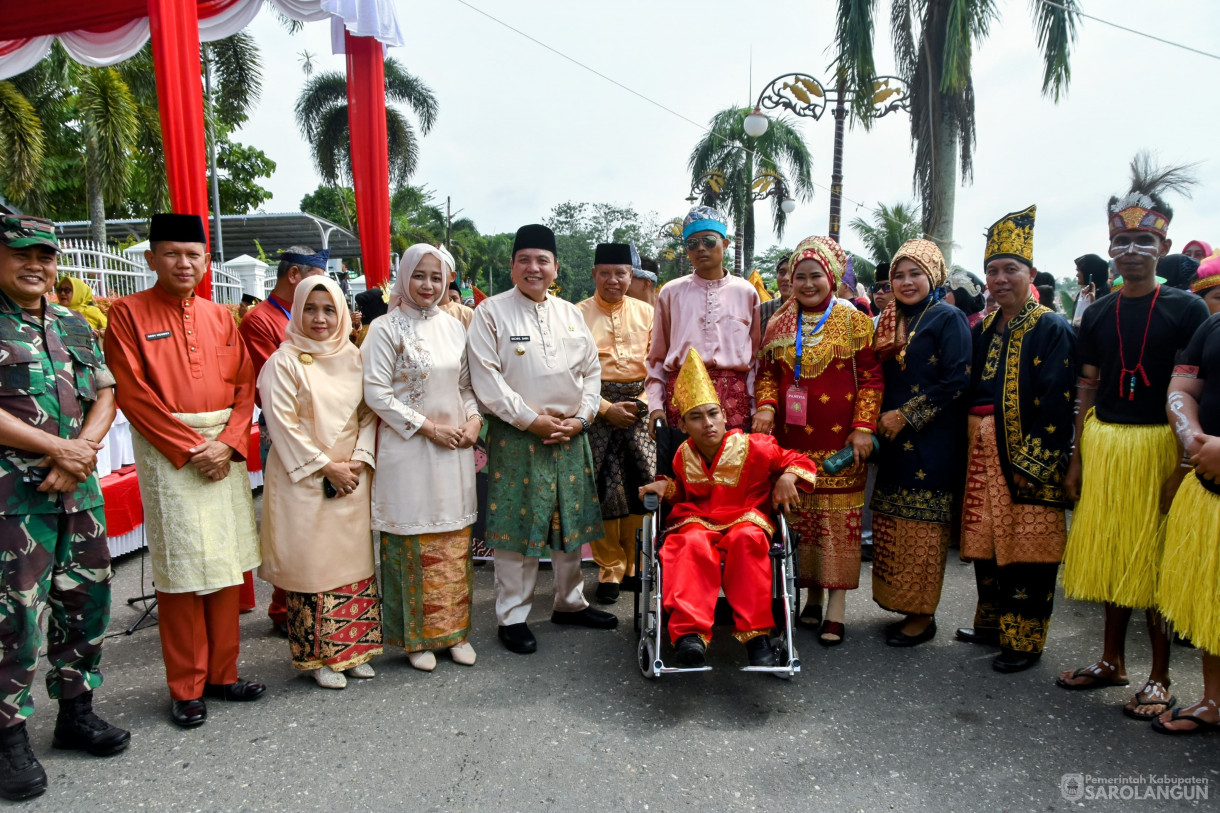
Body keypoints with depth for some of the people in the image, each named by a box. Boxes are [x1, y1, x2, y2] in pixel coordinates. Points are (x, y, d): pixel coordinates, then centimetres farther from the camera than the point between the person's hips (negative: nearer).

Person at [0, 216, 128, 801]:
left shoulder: (76, 327, 14)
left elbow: (105, 396, 9)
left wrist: (82, 450, -8)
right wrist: (58, 448, -13)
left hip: (79, 488, 6)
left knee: (87, 600, 11)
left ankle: (75, 712, 28)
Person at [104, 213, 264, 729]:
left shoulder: (221, 317, 11)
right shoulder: (129, 313, 0)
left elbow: (245, 386, 7)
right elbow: (132, 393, -8)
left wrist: (228, 443, -8)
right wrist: (189, 448, -13)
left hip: (225, 449, 4)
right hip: (166, 449, -4)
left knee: (227, 564, 7)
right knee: (180, 570, 0)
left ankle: (222, 673, 20)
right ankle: (186, 689, 13)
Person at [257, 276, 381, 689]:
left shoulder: (353, 357, 8)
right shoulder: (283, 362, -5)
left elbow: (369, 413, 8)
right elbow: (284, 425, -10)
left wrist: (359, 460, -5)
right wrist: (327, 467, -12)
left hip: (352, 479, 4)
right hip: (304, 481, -4)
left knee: (354, 559, 8)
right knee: (311, 563, 1)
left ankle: (354, 648, 21)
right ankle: (317, 656, 14)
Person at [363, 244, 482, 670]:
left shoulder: (454, 327, 10)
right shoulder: (387, 329, -5)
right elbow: (376, 392, -10)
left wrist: (474, 419, -3)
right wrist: (428, 427, -13)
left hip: (455, 449, 5)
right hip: (408, 449, -4)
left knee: (454, 541, 9)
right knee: (413, 542, 2)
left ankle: (454, 630, 22)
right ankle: (416, 637, 17)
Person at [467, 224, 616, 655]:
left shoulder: (571, 313, 12)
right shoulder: (491, 311, -3)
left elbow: (591, 371, 12)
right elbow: (487, 380, -11)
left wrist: (581, 418, -3)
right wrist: (533, 420, -14)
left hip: (571, 435, 5)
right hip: (516, 436, -5)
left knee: (571, 521, 14)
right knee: (518, 524, 0)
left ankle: (571, 602, 31)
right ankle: (512, 616, 15)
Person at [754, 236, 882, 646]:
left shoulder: (854, 320, 2)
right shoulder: (780, 324, 12)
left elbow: (871, 377, -1)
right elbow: (767, 372, 15)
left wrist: (863, 428, -10)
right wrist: (766, 405, -5)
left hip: (839, 440, -3)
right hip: (791, 439, 4)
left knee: (838, 517, -1)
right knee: (799, 517, 8)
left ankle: (836, 608, 9)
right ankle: (812, 596, 24)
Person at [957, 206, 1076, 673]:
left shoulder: (1052, 329, -6)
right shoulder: (983, 330, 14)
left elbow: (1056, 403, -13)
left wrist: (1032, 462, -18)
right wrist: (971, 448, 7)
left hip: (1027, 456, -6)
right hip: (983, 453, 7)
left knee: (1025, 548, 0)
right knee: (986, 543, 13)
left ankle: (1024, 641, 13)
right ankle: (993, 624, 29)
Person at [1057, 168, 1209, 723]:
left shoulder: (1186, 309, -3)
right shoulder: (1098, 314, 9)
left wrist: (1185, 461, -14)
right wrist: (1077, 458, 8)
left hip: (1157, 442, -4)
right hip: (1101, 442, 4)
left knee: (1153, 557, 2)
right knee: (1108, 551, 11)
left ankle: (1159, 677, 16)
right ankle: (1112, 660, 26)